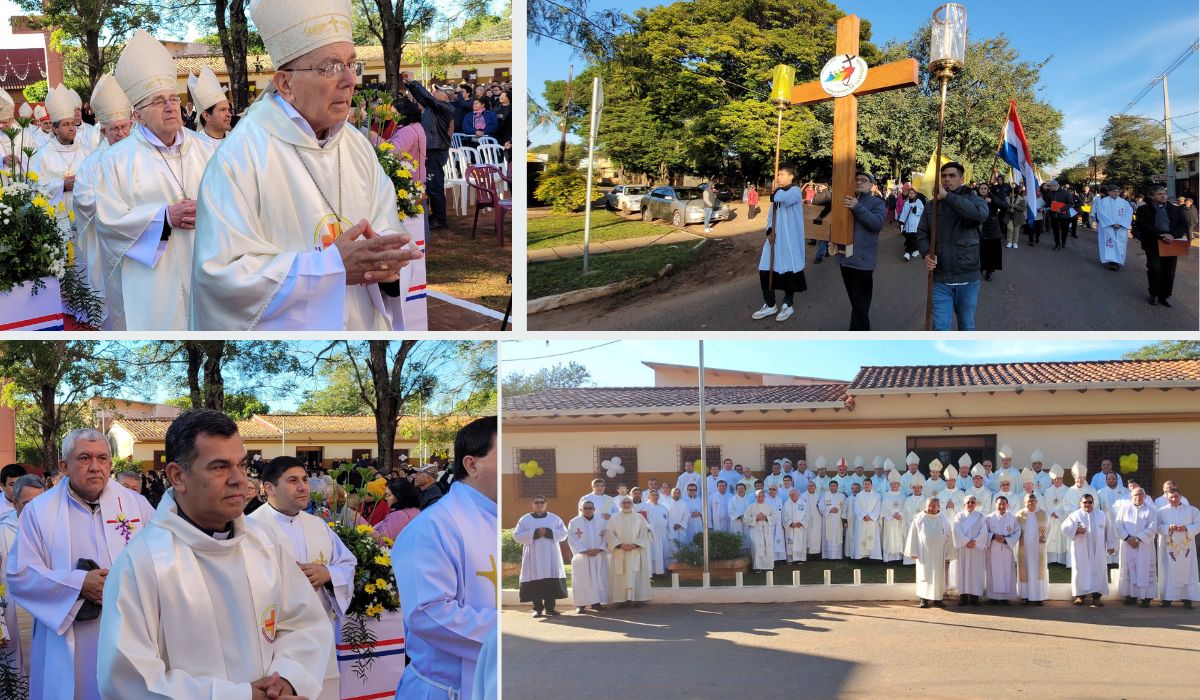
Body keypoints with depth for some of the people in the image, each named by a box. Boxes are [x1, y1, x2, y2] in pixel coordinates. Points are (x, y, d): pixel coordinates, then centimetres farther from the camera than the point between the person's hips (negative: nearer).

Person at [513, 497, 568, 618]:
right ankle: (538, 608, 2)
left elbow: (563, 533, 4)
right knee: (535, 582, -5)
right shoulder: (524, 520, 6)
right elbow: (517, 536, -3)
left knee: (552, 581, -2)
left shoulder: (554, 518, 11)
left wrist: (549, 532, -12)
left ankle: (549, 607, 5)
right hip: (533, 557, -1)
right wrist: (534, 534, -14)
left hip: (551, 556, 1)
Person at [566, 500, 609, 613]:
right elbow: (572, 540, -6)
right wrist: (585, 551, -15)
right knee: (581, 581, -3)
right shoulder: (573, 522, -1)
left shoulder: (601, 522, 7)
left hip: (599, 557, 3)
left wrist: (599, 549, -12)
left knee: (599, 580, 1)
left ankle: (596, 602, 8)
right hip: (581, 557, -2)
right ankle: (581, 604, 1)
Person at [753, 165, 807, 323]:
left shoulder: (795, 191, -9)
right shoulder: (778, 193, 16)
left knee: (788, 270, 2)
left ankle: (788, 305, 16)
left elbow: (782, 198, -31)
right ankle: (770, 305, 17)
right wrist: (769, 231, 0)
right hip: (775, 238, 7)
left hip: (789, 239, -7)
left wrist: (777, 189, -9)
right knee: (766, 270, 5)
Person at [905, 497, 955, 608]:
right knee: (924, 575, 1)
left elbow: (948, 537, 4)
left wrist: (948, 554, 1)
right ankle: (924, 599, 5)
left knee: (938, 576, 4)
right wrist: (913, 552, -5)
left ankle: (937, 598, 11)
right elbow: (913, 535, 0)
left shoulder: (943, 520, 2)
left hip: (938, 553, 1)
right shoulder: (919, 519, -1)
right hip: (923, 552, -1)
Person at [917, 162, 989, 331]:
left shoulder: (971, 199, -3)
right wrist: (926, 253, -17)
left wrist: (947, 196, -25)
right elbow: (922, 233, 5)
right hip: (940, 279, 1)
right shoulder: (933, 205, 7)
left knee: (967, 326, 15)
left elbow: (981, 214, -26)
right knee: (940, 328, 0)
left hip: (967, 279, -1)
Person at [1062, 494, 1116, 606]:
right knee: (1081, 571, -1)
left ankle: (1096, 596, 3)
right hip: (1081, 551, -2)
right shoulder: (1075, 516, 3)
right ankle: (1080, 595, 6)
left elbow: (1109, 531, 12)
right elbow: (1065, 528, -5)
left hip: (1098, 552, 2)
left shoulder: (1101, 516, 10)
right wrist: (1076, 530, -20)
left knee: (1098, 572, 0)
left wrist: (1111, 545, 7)